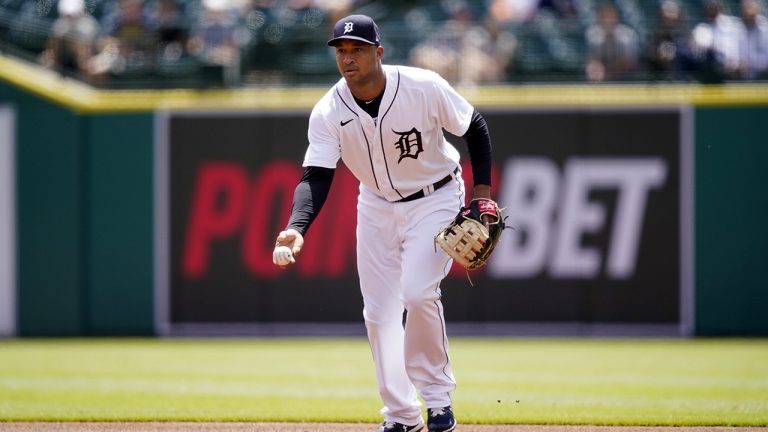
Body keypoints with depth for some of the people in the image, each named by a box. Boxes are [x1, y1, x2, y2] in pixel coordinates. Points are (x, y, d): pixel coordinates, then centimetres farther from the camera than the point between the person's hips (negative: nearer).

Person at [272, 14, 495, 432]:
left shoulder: (425, 87, -24)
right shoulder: (328, 112, -18)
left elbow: (474, 126, -8)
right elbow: (316, 177, -24)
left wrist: (482, 189, -13)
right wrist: (296, 228, -41)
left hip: (435, 199, -4)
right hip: (377, 206, 4)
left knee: (417, 292, -23)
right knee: (378, 312, 4)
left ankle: (437, 395, -3)